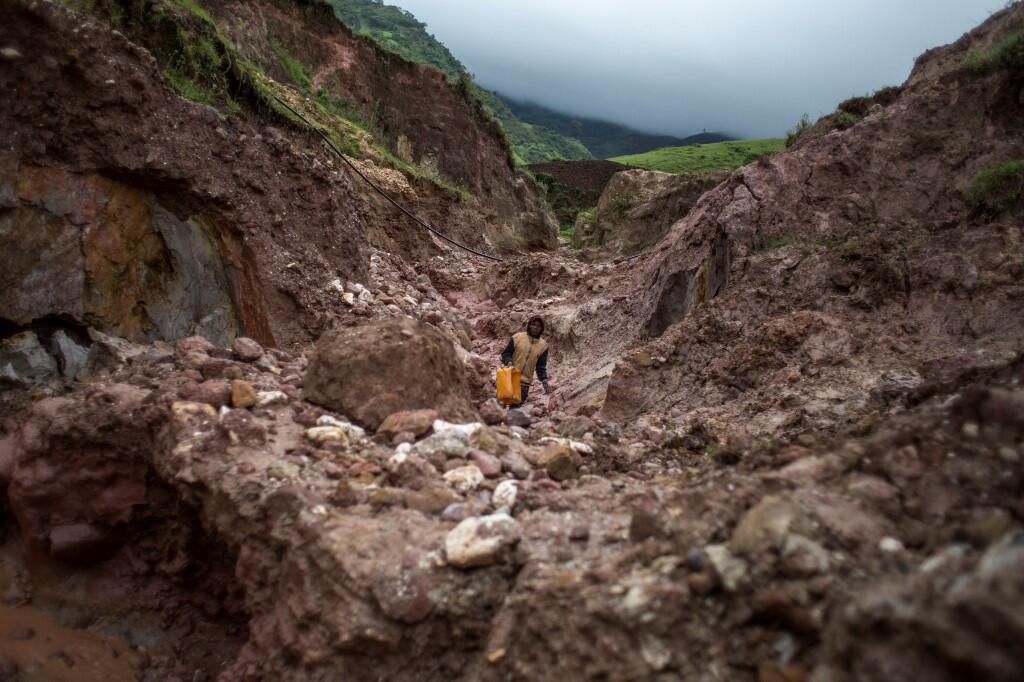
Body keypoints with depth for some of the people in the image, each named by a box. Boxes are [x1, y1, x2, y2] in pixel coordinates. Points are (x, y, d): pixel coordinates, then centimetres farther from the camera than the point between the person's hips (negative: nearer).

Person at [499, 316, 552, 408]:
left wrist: (544, 380, -13)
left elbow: (541, 367, 4)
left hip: (525, 383, 2)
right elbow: (506, 353, 2)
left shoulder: (543, 345, 4)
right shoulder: (517, 337, -3)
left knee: (515, 408, 3)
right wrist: (509, 362, -20)